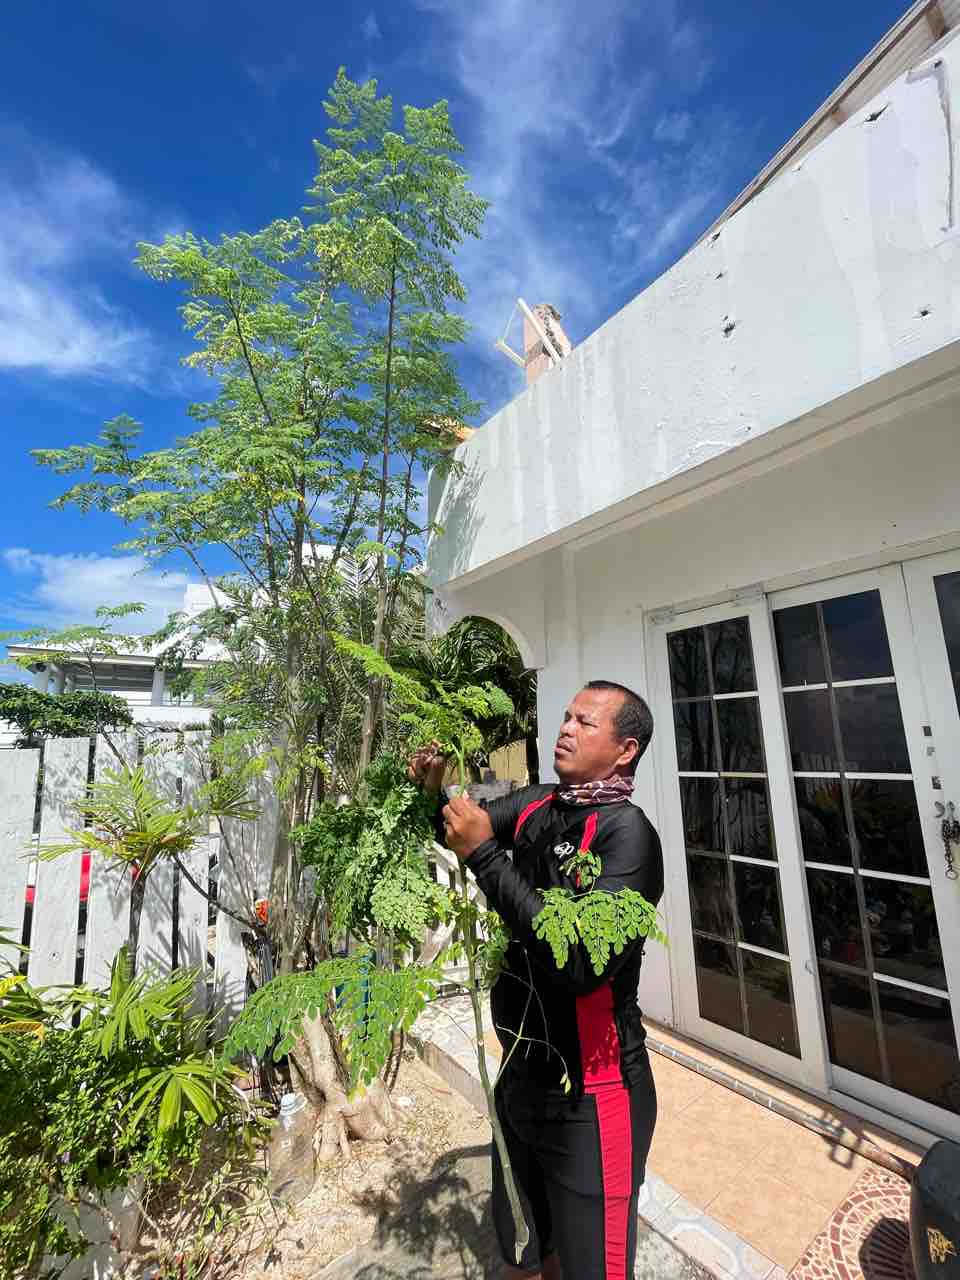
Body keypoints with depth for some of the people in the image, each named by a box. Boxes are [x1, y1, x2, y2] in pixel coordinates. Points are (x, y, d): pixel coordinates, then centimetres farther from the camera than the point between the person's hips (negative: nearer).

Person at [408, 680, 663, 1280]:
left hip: (589, 1094, -6)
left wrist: (485, 855, -30)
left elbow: (580, 962, -33)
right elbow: (463, 828, 10)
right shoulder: (536, 805, -4)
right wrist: (437, 791, -12)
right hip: (520, 1074, 6)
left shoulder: (627, 832, -23)